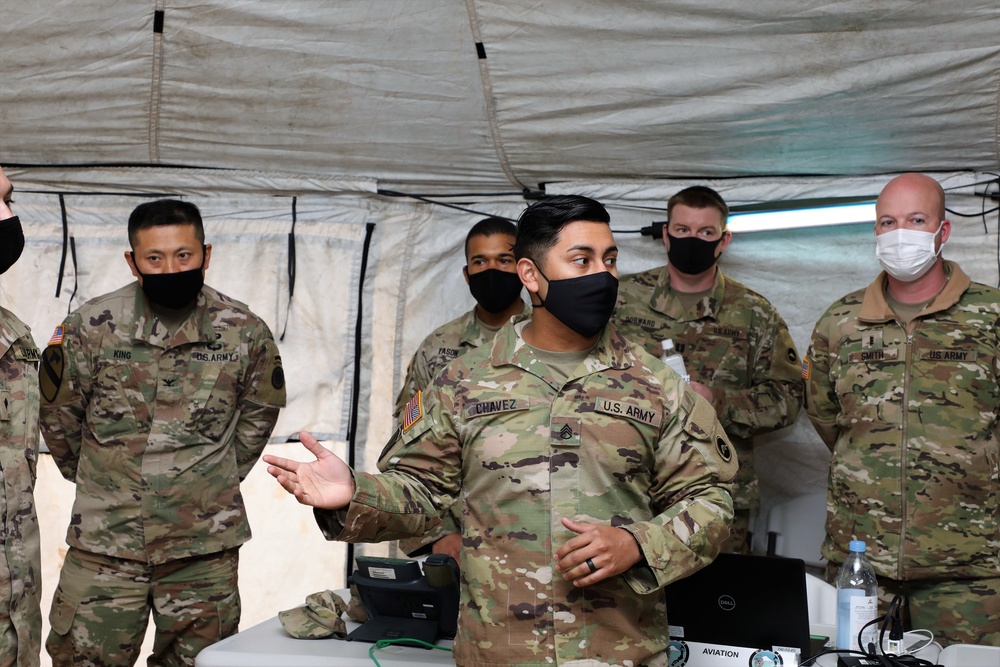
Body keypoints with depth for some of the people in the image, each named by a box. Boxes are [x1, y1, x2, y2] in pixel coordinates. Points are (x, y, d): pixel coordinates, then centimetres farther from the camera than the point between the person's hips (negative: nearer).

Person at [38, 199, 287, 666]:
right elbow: (58, 413, 8)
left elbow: (260, 411, 14)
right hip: (104, 542, 0)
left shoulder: (245, 332, -4)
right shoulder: (91, 326, -6)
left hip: (205, 548, 1)